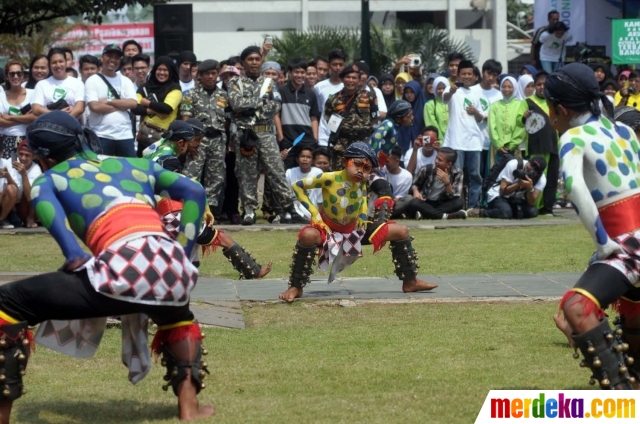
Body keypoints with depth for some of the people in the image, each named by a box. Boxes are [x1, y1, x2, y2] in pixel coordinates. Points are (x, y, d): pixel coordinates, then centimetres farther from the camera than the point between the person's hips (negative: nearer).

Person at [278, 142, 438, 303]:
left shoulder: (362, 182, -10)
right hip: (328, 229, -5)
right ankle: (295, 288, -26)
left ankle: (410, 281, 17)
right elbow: (297, 186, -17)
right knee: (308, 236, -42)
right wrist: (313, 212, -21)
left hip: (354, 229, 5)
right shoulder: (330, 178, -26)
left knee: (401, 232, 0)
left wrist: (363, 217, 0)